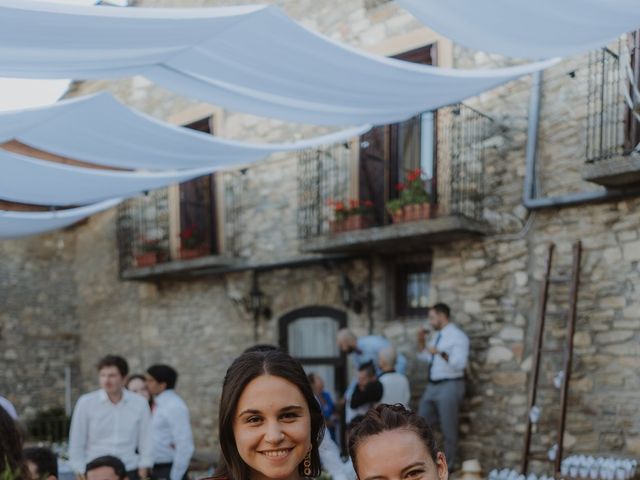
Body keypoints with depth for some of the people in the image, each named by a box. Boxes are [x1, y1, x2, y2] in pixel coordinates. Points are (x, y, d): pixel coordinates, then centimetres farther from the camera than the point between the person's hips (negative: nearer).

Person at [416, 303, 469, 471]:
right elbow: (425, 358, 23)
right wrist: (421, 342, 7)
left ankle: (449, 464, 18)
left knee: (448, 428, 3)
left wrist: (440, 352, -34)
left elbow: (460, 363, -25)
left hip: (449, 386, -9)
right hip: (432, 386, 9)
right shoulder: (438, 336, 13)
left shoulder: (457, 336, -14)